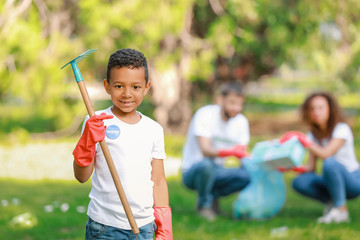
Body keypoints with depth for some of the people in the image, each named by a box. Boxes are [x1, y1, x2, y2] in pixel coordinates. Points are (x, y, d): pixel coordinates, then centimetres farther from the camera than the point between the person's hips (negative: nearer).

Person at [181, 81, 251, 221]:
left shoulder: (241, 121, 2)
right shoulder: (205, 114, -17)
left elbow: (243, 154, -2)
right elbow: (205, 150, -29)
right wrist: (229, 152, -48)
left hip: (216, 172, 5)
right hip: (192, 171, -5)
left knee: (249, 175, -22)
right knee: (206, 164, -40)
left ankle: (213, 195, 2)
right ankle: (203, 204, -12)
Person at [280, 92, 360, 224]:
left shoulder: (341, 129, -15)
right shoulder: (313, 135, 4)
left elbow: (325, 154, -30)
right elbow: (311, 168, -1)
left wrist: (302, 139, -30)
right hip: (333, 180, 5)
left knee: (330, 163, -36)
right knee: (299, 182, -20)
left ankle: (341, 209, -23)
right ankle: (331, 201, 1)